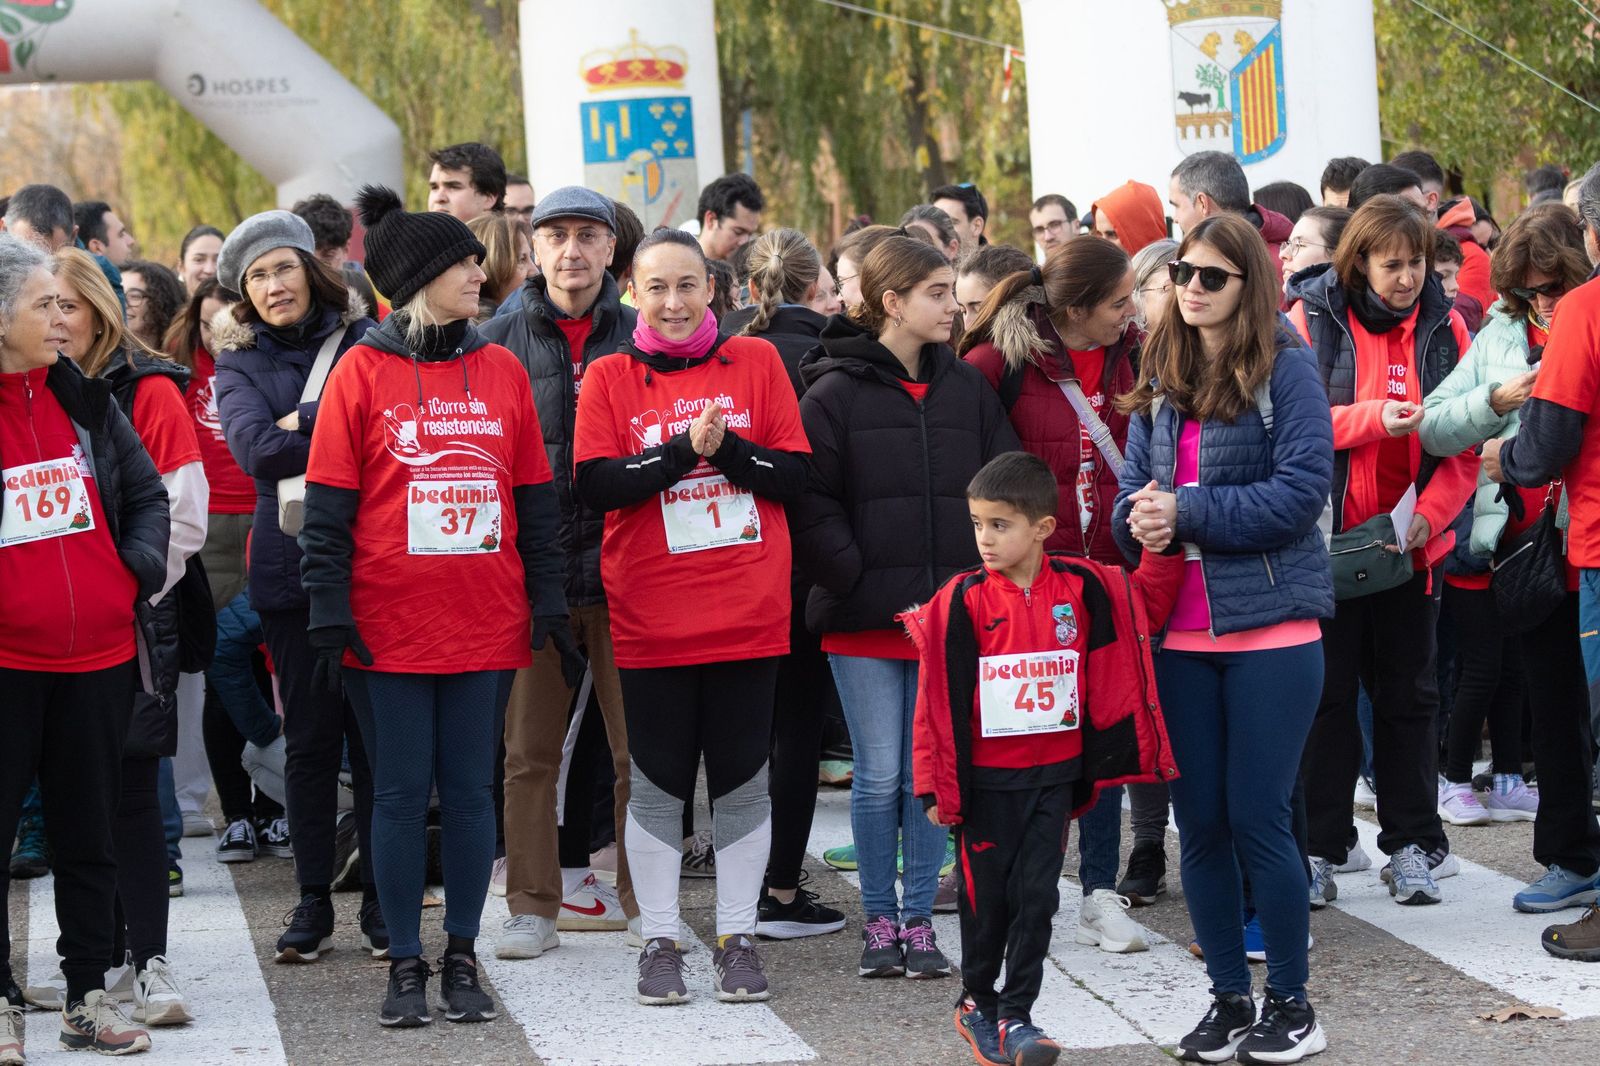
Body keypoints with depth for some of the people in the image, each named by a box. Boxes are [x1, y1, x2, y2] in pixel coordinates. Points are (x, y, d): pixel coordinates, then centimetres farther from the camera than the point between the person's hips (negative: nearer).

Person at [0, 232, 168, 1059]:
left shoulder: (85, 398, 6)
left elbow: (148, 492, 16)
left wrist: (140, 567, 0)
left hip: (96, 657, 5)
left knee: (89, 833, 12)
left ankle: (87, 997, 22)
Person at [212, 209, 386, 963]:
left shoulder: (364, 342, 6)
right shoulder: (240, 365, 9)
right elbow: (255, 449, -8)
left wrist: (303, 422, -10)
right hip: (290, 568, 1)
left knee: (376, 732, 0)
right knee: (310, 737, 4)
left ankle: (381, 899, 8)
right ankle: (313, 901, 13)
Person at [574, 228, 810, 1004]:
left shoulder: (756, 364, 4)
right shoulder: (610, 379, 2)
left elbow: (793, 475, -1)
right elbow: (596, 484, -10)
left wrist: (725, 447, -17)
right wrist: (683, 450, -19)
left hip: (748, 612, 1)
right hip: (652, 615, -1)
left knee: (742, 780, 6)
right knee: (658, 782, 6)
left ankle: (736, 938, 15)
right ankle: (659, 941, 14)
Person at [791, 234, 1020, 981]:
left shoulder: (966, 388, 8)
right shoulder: (836, 391, -4)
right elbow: (809, 500, -7)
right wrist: (854, 579, -12)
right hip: (865, 618, -3)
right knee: (879, 777, 0)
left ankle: (918, 920, 14)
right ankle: (879, 920, 13)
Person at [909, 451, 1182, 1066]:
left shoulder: (1083, 588, -5)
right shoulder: (964, 600, -12)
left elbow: (1145, 605, 12)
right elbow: (939, 696, -8)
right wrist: (937, 784, -7)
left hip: (1054, 776, 2)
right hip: (985, 779, -2)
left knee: (1037, 896, 3)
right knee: (987, 896, 9)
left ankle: (1016, 1016, 12)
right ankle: (977, 1004, 27)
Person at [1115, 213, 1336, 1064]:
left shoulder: (1286, 367, -6)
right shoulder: (1161, 378, 12)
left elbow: (1303, 488, -14)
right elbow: (1133, 490, 14)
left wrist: (1188, 512, -17)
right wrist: (1138, 518, -10)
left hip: (1269, 625, -5)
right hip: (1181, 633, 6)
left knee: (1258, 819, -4)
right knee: (1199, 823, 8)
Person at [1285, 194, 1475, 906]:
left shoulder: (1444, 329, 2)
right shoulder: (1312, 320, -5)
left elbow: (1466, 443, 0)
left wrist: (1431, 512, -15)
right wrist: (1375, 417, -24)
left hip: (1409, 544, 2)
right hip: (1328, 538, -2)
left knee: (1408, 693, 8)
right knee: (1327, 692, 4)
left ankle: (1413, 845, 16)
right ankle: (1319, 846, 11)